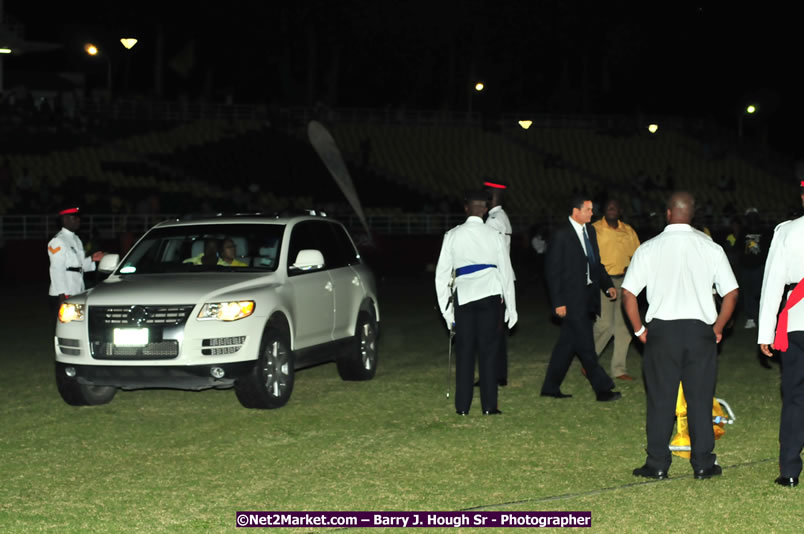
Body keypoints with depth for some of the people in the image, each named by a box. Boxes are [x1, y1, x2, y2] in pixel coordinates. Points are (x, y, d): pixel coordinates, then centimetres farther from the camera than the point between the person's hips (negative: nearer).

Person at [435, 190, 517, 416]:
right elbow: (506, 272, 5)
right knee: (488, 350, 3)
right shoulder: (494, 236, 3)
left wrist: (445, 308, 12)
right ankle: (489, 405, 2)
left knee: (464, 351, 6)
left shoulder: (452, 236, 4)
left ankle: (462, 406, 6)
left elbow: (442, 273, 5)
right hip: (490, 295, -1)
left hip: (463, 296, 1)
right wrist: (511, 307, 12)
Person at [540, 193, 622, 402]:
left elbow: (596, 262, 21)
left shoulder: (589, 231, 12)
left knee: (568, 342, 12)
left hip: (587, 296, 8)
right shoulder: (561, 235, -12)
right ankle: (602, 388, -3)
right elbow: (552, 270, -11)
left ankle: (551, 387, 20)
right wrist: (558, 302, -14)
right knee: (585, 345, -5)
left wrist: (608, 285, 8)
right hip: (572, 299, -8)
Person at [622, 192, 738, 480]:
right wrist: (717, 328, 12)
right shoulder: (711, 247, 2)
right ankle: (703, 464, 10)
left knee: (660, 399, 5)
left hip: (661, 329, -1)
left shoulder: (649, 248, 0)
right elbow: (731, 293, 2)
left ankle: (657, 464, 8)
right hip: (700, 329, 1)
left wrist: (639, 330, 9)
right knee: (700, 399, 6)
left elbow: (628, 293, -2)